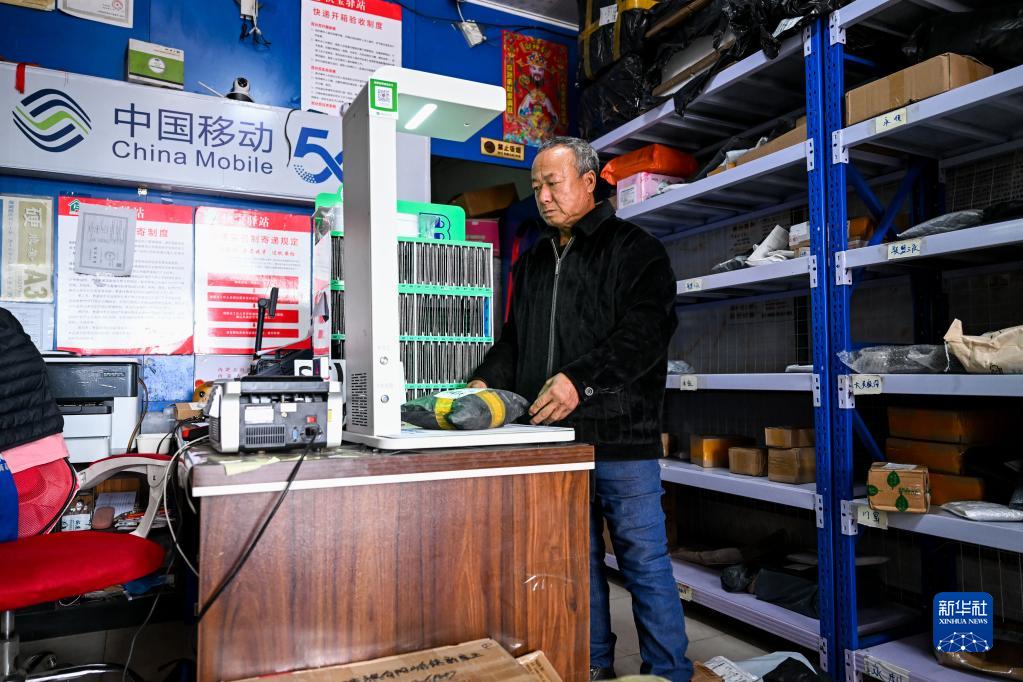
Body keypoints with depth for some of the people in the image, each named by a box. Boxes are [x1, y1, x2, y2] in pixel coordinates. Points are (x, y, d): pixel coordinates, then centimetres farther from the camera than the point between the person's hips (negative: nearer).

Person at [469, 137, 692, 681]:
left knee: (645, 565, 4)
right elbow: (514, 340, 18)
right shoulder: (533, 263, 18)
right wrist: (486, 382, -1)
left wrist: (581, 379, -29)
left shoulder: (634, 250, -2)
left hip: (621, 439, -5)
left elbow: (644, 331, -16)